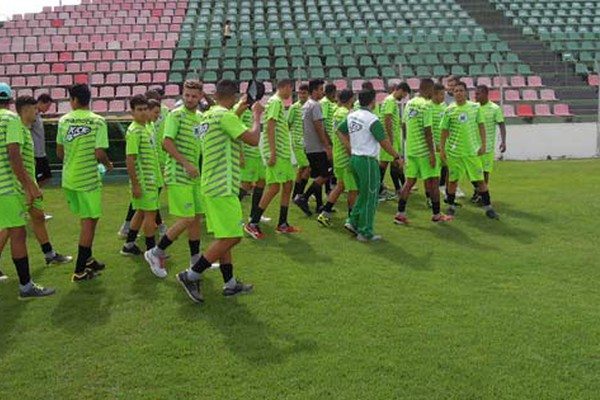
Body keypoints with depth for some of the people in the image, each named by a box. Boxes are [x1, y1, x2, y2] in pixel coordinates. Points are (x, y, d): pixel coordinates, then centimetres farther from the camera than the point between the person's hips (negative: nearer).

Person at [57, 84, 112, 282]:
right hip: (88, 179, -5)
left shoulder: (63, 120, 2)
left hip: (69, 178, 5)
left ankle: (87, 260, 30)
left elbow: (59, 152, 8)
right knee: (89, 221, 4)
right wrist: (108, 164, 3)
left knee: (86, 219, 20)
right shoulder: (98, 121, -12)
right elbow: (99, 153, -18)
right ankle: (80, 270, 6)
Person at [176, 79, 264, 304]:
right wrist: (257, 117, -3)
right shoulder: (225, 116, -15)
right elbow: (253, 139, -18)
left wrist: (241, 110, 35)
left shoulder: (209, 115, 14)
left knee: (224, 236, 14)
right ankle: (191, 276, -3)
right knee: (232, 237, -6)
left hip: (213, 185, 10)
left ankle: (230, 284, 20)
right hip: (223, 187, -10)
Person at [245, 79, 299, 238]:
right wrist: (272, 152, -22)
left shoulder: (279, 102, 18)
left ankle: (283, 224, 17)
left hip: (284, 152, 10)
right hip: (277, 153, -10)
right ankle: (252, 224, -5)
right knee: (274, 187, -10)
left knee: (288, 185, 9)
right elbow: (269, 127, -18)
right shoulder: (275, 101, -10)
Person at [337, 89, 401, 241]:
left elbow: (340, 130, 17)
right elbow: (384, 142, -15)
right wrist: (397, 156, -4)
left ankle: (354, 222, 17)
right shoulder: (372, 119, -17)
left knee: (363, 194, 22)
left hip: (354, 159, 8)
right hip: (368, 161, -8)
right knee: (369, 197, 2)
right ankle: (365, 233, 8)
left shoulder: (351, 116, 5)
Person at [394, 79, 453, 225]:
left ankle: (400, 214, 6)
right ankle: (437, 215, 13)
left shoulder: (409, 103, 9)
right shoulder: (426, 105, -14)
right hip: (424, 150, -7)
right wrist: (432, 153, -16)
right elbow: (427, 130, -18)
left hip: (410, 149, 7)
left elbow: (404, 124, 14)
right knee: (434, 181, 5)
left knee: (410, 181, 10)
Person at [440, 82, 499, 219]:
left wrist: (483, 144, 1)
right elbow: (444, 131, 2)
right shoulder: (449, 110, -2)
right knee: (453, 180, 7)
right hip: (454, 151, -1)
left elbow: (481, 126, 7)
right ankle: (451, 206, 22)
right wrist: (442, 149, -1)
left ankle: (488, 207, 10)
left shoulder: (475, 107, 1)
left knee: (480, 179, 1)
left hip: (472, 151, 1)